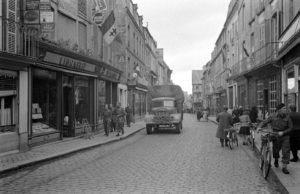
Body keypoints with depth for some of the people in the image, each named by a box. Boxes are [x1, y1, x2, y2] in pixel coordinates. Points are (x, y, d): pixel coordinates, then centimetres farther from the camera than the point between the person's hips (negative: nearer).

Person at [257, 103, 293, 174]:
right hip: (276, 136, 0)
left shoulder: (287, 117, -9)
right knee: (276, 150, 10)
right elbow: (264, 122, -4)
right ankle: (276, 160, 43)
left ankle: (284, 167, 0)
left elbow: (290, 127, -4)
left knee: (286, 151, -8)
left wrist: (283, 132, -18)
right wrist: (259, 127, -23)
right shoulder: (273, 116, -10)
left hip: (285, 136, 0)